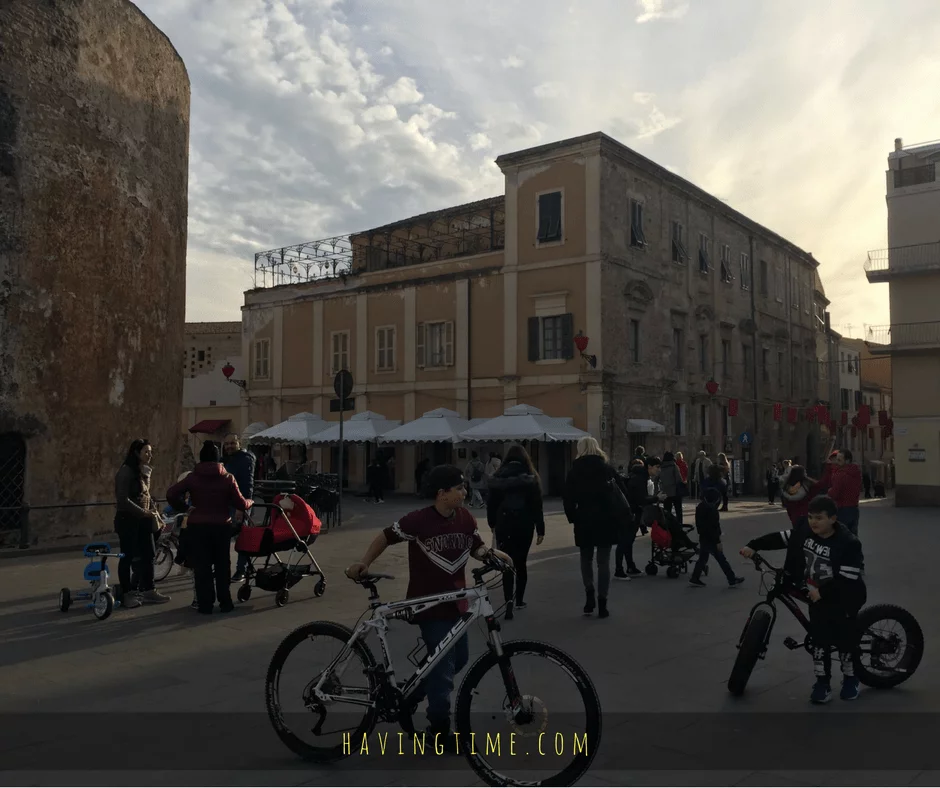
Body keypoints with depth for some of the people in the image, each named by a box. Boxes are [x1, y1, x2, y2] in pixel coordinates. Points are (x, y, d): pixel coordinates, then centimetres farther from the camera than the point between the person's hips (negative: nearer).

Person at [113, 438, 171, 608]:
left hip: (143, 520, 8)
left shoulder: (144, 471, 10)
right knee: (128, 556, 1)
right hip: (128, 520, -8)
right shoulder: (126, 471, -15)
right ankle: (127, 594, 11)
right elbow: (123, 499, -21)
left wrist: (155, 512, 3)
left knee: (148, 554, 8)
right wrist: (144, 512, -20)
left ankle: (148, 590, 17)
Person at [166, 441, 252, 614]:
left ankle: (205, 604, 6)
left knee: (202, 566, 6)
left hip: (197, 527, -1)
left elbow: (171, 494, -8)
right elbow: (240, 504, -2)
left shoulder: (193, 477, -2)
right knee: (222, 565, 12)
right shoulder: (228, 478, -3)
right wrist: (250, 503, 19)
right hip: (221, 527, 1)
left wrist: (181, 507, 9)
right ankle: (225, 603, 14)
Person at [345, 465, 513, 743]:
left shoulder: (466, 519, -2)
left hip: (456, 602, 7)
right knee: (444, 668, -1)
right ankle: (440, 730, 17)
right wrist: (363, 563, -14)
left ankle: (417, 691, 43)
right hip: (430, 604, -7)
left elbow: (476, 547, 9)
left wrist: (492, 553, -11)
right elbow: (386, 536, -9)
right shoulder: (419, 520, -19)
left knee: (459, 659, 20)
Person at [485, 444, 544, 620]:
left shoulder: (498, 476, 1)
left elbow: (491, 503, 5)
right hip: (524, 524, 0)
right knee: (520, 563, 16)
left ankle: (509, 601, -16)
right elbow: (536, 505, -5)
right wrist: (540, 530, 0)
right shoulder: (530, 476, -3)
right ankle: (519, 600, 26)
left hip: (503, 524, 0)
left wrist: (492, 524, 19)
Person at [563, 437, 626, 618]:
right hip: (606, 521, 0)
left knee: (586, 559, 17)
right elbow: (622, 494, 1)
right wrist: (621, 518, 7)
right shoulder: (608, 469, 2)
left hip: (584, 521, 0)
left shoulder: (575, 471, -1)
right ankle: (602, 603, 3)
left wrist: (573, 517, 4)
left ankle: (590, 595, 4)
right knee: (603, 561, 4)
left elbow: (568, 499, -6)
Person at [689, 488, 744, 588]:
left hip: (703, 538, 9)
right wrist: (718, 542, -19)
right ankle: (732, 580, 10)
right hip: (710, 540, -9)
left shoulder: (700, 507, 6)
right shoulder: (711, 509, -23)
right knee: (721, 560, 1)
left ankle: (694, 579, 17)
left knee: (702, 559, 16)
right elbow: (713, 527, -24)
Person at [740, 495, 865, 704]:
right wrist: (753, 546, -11)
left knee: (844, 636, 2)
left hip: (843, 597, -4)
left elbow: (847, 580, -26)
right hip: (818, 595, 4)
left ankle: (850, 679, 23)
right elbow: (779, 538, -2)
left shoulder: (848, 543, -24)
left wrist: (822, 591, -24)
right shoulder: (804, 530, -8)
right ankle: (822, 681, 12)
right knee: (819, 637, 3)